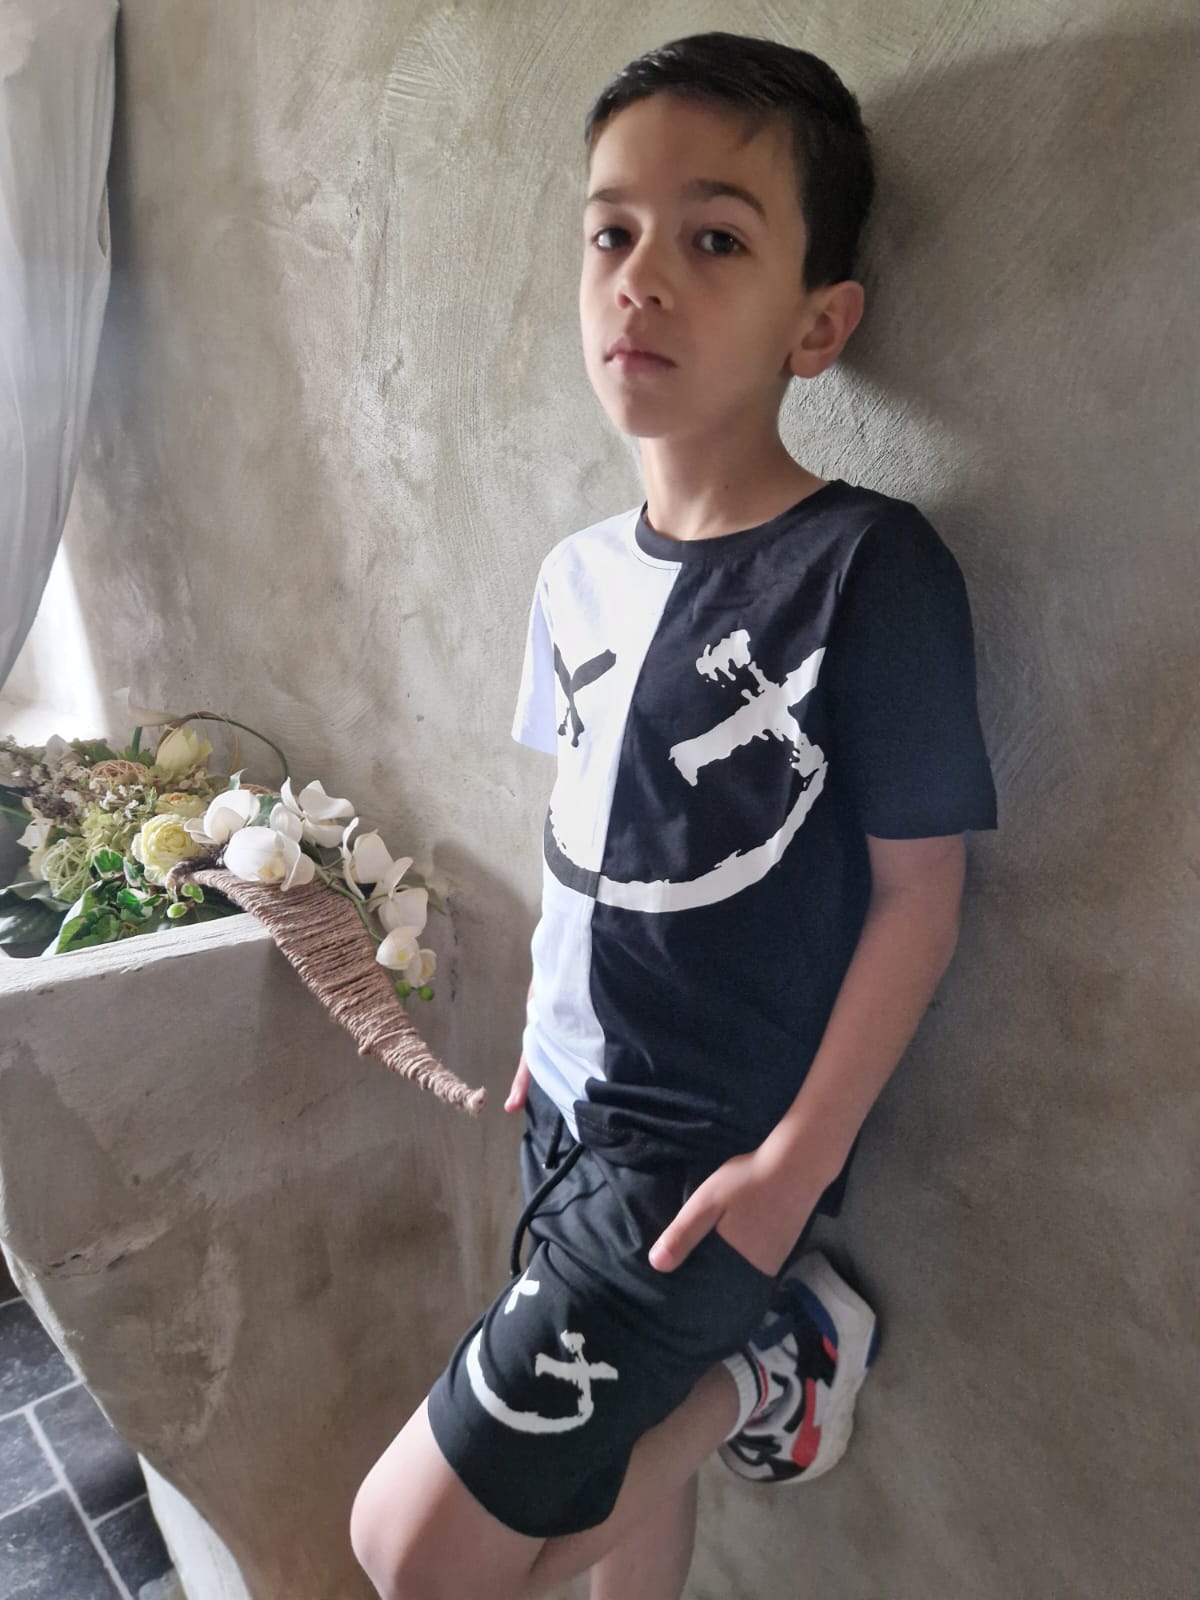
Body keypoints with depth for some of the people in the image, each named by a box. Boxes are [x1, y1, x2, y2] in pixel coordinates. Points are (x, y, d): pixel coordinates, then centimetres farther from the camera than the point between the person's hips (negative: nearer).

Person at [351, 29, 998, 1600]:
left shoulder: (871, 568, -18)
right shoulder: (577, 575, 0)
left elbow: (917, 891, -15)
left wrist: (795, 1167, -14)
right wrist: (546, 1040, 14)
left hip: (714, 1157, -6)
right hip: (572, 1115, 6)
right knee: (612, 1463, 21)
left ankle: (778, 1359, 10)